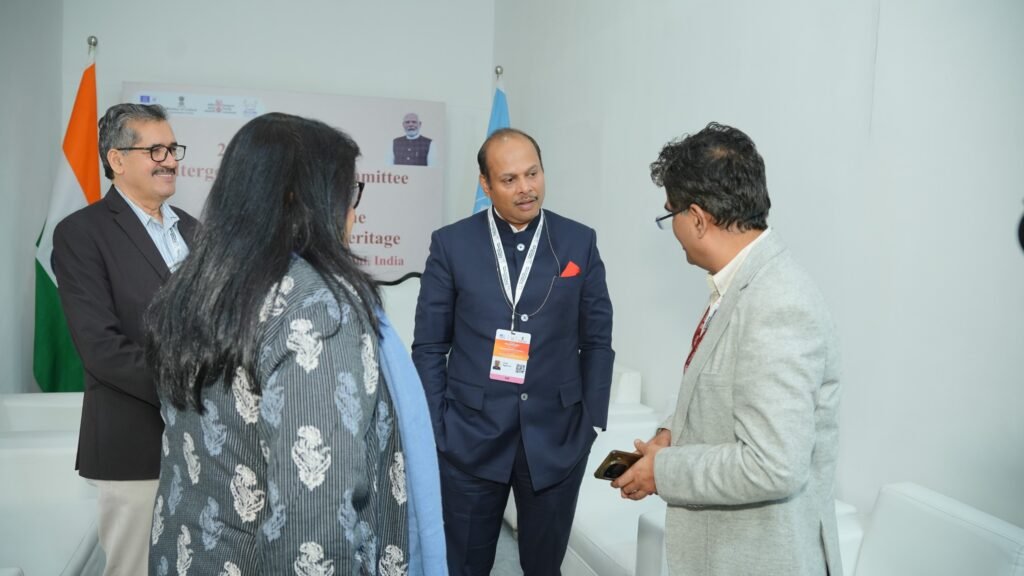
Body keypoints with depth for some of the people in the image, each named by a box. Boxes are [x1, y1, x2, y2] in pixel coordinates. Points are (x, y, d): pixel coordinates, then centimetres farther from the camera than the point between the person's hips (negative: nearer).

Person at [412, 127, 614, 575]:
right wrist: (433, 429, -3)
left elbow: (597, 341, 4)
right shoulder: (451, 244, -2)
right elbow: (429, 346, 1)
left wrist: (592, 422, 0)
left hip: (557, 436, 1)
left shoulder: (579, 242, 0)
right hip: (470, 436, 0)